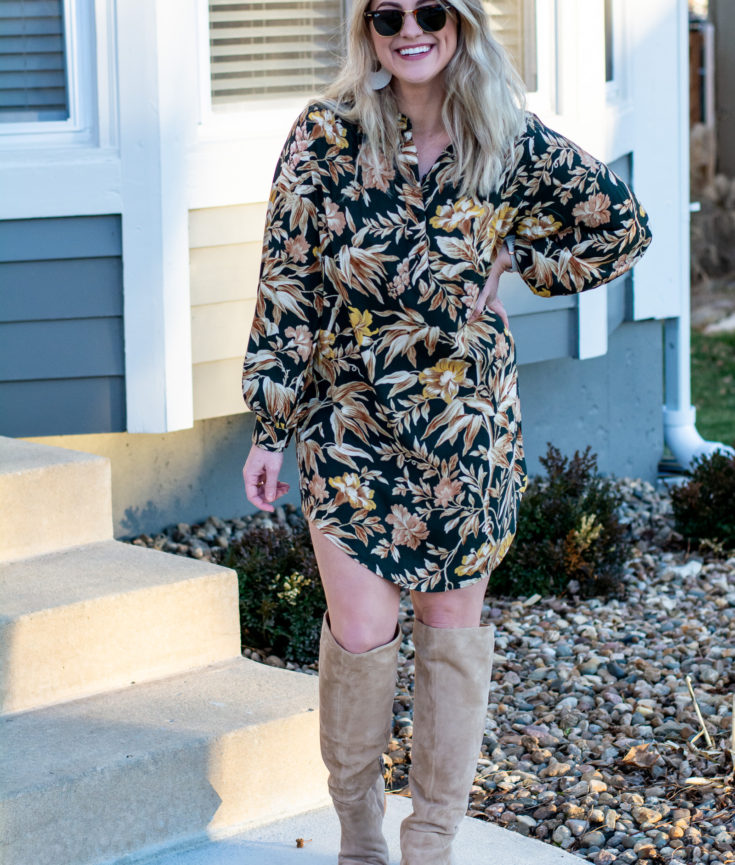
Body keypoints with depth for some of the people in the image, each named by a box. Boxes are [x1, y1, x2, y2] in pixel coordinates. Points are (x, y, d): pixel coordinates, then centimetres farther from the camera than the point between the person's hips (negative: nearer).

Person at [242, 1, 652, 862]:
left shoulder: (511, 142, -3)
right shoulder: (325, 136, -7)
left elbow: (620, 226, 9)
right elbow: (286, 285, -4)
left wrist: (515, 264, 0)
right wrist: (269, 425, -4)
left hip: (468, 419, 2)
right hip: (350, 416, -2)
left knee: (453, 623, 7)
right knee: (362, 631, -6)